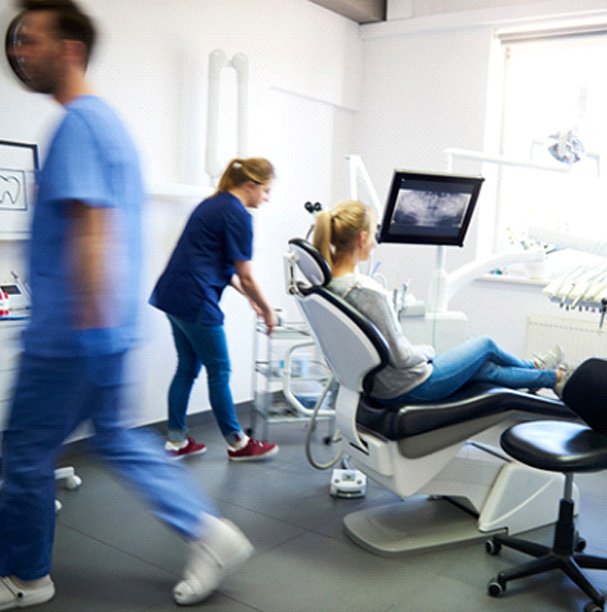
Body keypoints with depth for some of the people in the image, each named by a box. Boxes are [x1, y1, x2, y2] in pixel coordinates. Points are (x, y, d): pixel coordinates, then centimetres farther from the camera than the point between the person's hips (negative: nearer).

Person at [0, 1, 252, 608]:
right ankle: (208, 531, 19)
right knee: (117, 437, 18)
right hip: (105, 329, 10)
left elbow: (91, 229, -25)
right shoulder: (108, 119, 15)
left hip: (67, 333, -9)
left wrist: (89, 326, -25)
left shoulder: (77, 124, -16)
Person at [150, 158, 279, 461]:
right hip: (194, 301, -9)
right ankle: (237, 444, 17)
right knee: (219, 371, 3)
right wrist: (267, 310, 4)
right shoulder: (238, 215, -12)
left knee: (188, 367, 16)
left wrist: (249, 297, 23)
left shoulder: (214, 204, 16)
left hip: (173, 296, 9)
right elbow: (246, 277, -10)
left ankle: (176, 441, 22)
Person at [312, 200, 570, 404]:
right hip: (410, 388, -8)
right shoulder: (366, 291, -34)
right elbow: (401, 357, -25)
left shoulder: (325, 282, -6)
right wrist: (427, 350, -4)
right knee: (485, 345, 17)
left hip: (376, 386, 8)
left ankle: (549, 376, 49)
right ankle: (553, 376, 46)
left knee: (485, 368, 25)